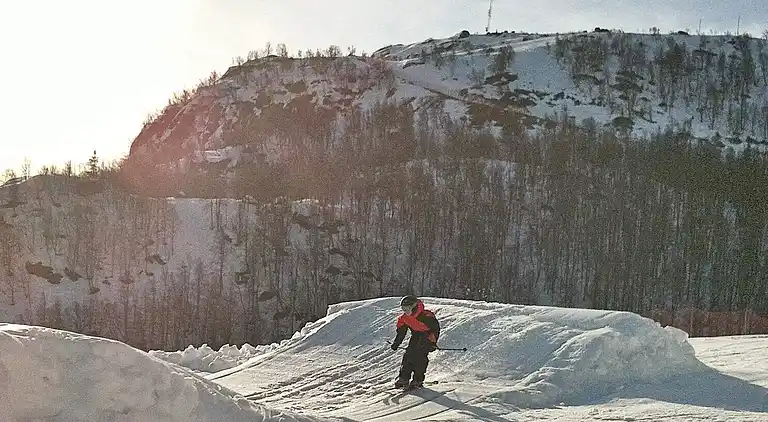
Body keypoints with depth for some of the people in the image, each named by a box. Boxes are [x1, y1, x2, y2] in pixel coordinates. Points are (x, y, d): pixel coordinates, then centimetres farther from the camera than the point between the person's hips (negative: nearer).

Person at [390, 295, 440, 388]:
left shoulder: (426, 316, -26)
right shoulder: (404, 319, -5)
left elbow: (436, 328, -20)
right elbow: (401, 332, 8)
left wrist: (432, 342, -26)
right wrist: (396, 343, -1)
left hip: (428, 337, -6)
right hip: (416, 337, 6)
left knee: (420, 356, -19)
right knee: (408, 355, -7)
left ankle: (418, 380, -14)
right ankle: (403, 378, 0)